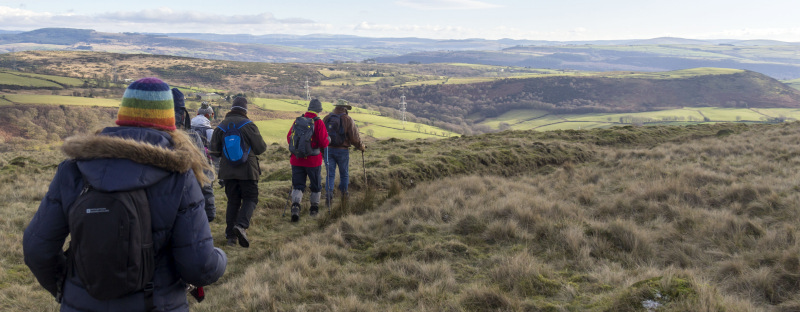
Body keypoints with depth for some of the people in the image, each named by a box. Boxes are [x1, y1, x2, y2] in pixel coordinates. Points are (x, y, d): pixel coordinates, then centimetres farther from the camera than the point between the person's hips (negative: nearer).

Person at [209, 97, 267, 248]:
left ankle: (230, 235, 9)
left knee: (232, 201, 11)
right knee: (250, 198, 4)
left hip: (228, 171, 4)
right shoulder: (248, 125, -8)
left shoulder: (221, 126, 5)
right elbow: (261, 148, -6)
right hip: (247, 170, -4)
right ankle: (241, 225, -20)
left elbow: (213, 150, 6)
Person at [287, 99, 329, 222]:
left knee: (298, 185, 8)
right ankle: (314, 208, 27)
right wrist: (327, 139, 8)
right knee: (315, 185, 16)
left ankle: (295, 206, -14)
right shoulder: (318, 122, -11)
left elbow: (289, 138, 8)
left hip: (297, 159, 3)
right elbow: (324, 143, -14)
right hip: (313, 160, -3)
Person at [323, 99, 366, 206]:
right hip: (342, 150, -2)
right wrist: (361, 147, 8)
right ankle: (343, 192, 31)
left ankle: (328, 195, -9)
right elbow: (354, 137, -9)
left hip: (328, 149, 2)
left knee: (330, 174, 5)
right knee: (344, 173, 17)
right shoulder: (348, 120, -6)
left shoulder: (326, 118, 5)